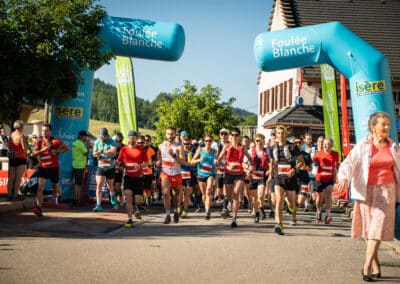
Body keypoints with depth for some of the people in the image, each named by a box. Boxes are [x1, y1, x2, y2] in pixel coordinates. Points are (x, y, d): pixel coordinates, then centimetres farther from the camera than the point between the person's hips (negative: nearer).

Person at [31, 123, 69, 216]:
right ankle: (39, 208, -22)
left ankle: (59, 195, 53)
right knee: (40, 187, -15)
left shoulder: (55, 141, -6)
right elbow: (34, 153, -6)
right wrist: (43, 149, -22)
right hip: (42, 167, 1)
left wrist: (57, 152, -15)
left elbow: (67, 148, 0)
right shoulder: (39, 141, 3)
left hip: (53, 167, -1)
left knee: (55, 186, 16)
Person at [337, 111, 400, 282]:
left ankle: (367, 267, -12)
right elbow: (348, 163, -15)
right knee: (368, 229, 4)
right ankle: (376, 266, 18)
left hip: (386, 191, 1)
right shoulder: (362, 146, -3)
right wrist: (343, 178, -35)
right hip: (367, 191, -1)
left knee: (377, 228, -10)